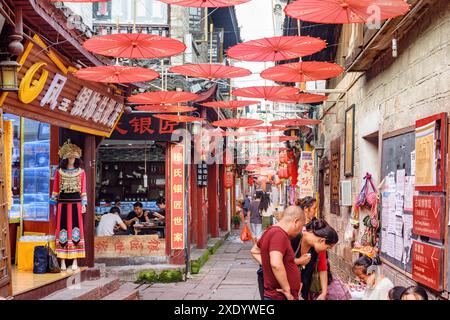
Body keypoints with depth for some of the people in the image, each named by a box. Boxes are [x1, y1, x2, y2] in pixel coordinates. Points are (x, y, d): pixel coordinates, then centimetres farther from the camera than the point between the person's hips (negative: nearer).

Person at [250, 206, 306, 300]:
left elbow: (255, 251, 27)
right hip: (280, 297, -10)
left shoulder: (271, 231, 11)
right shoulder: (279, 234, -20)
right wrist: (286, 290, -25)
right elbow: (276, 264, -35)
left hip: (273, 294, 10)